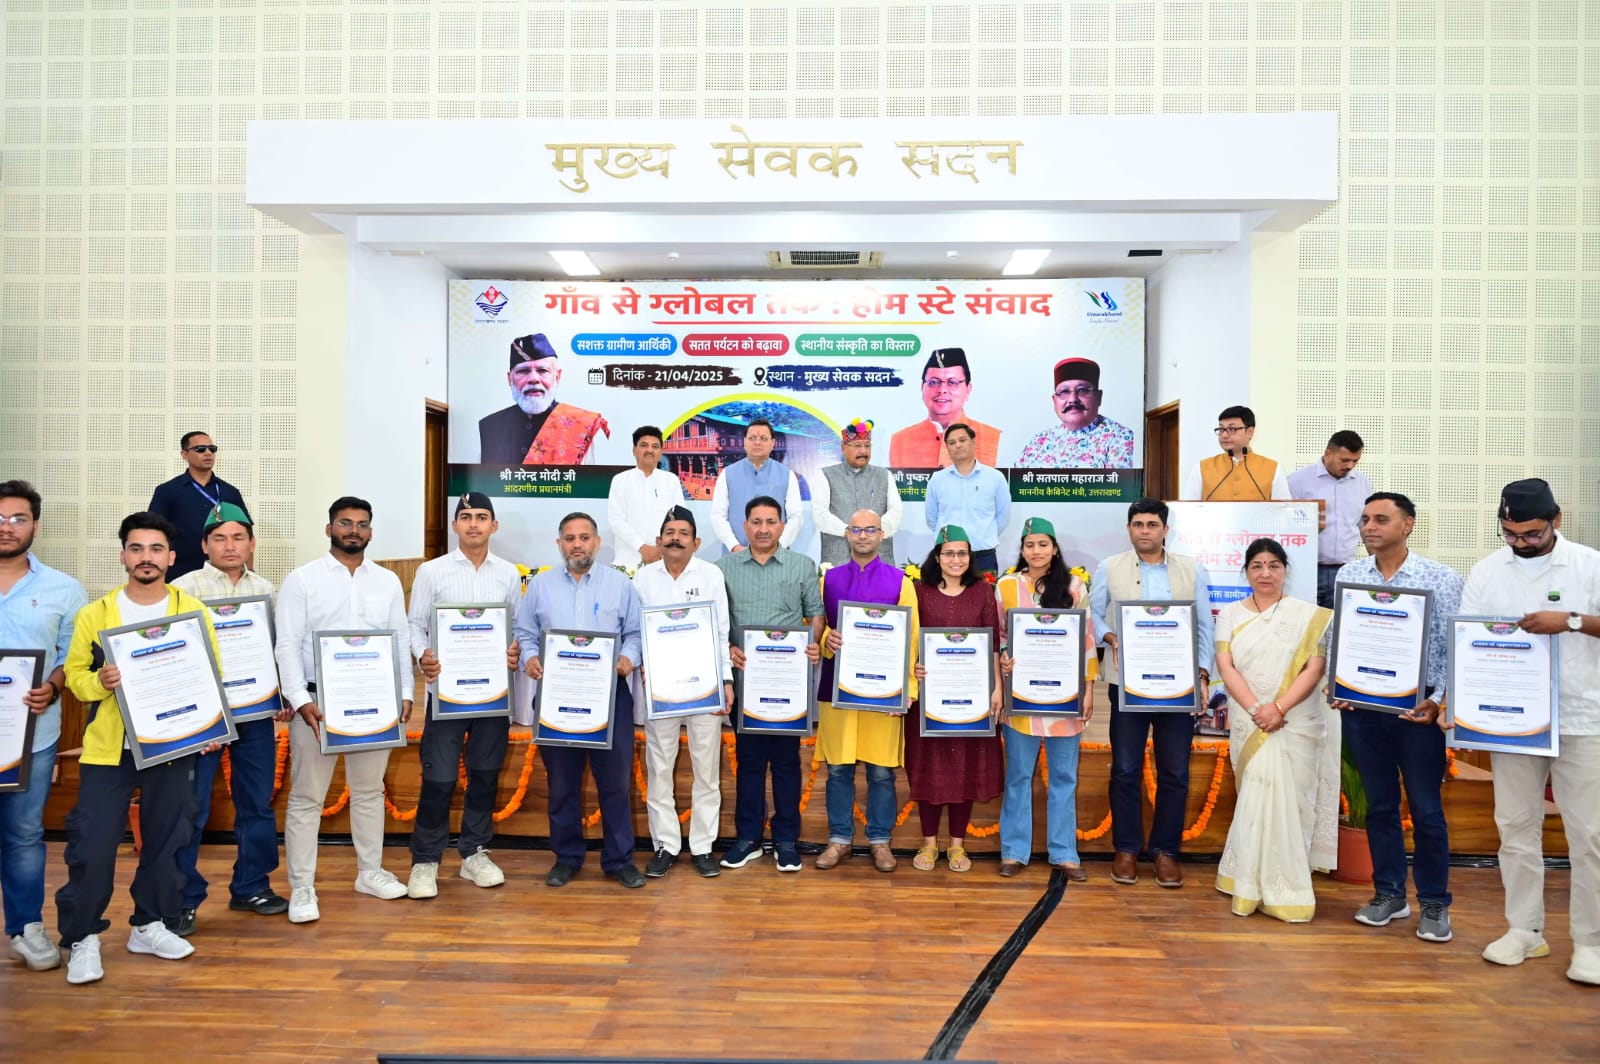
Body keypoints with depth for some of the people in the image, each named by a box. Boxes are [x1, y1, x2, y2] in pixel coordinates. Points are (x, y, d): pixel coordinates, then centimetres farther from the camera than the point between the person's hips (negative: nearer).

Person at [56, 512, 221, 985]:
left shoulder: (193, 610, 0)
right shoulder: (94, 612, -1)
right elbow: (74, 672, 4)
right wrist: (99, 681, -19)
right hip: (108, 748, -1)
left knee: (165, 840, 10)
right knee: (92, 844, -2)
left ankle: (150, 924, 27)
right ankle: (82, 937, 14)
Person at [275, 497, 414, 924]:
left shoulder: (388, 581, 8)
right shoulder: (302, 580, -1)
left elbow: (401, 641, 9)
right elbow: (287, 645, -6)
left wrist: (405, 693, -1)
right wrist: (301, 700, -16)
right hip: (317, 702, -3)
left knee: (369, 791, 14)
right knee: (306, 797, 3)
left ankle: (370, 872, 28)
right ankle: (302, 887, 14)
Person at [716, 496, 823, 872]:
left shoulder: (803, 567, 4)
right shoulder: (724, 568, 6)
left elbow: (816, 616, 4)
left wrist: (815, 645, -14)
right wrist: (727, 648, -11)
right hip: (744, 677, 1)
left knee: (786, 758, 6)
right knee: (748, 757, 8)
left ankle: (786, 839, 17)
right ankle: (747, 837, 19)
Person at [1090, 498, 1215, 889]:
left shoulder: (1192, 570, 7)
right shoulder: (1109, 568, 4)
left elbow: (1204, 627, 7)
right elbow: (1092, 615, 6)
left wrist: (1203, 673, -2)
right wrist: (1110, 638, -14)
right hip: (1127, 684, -1)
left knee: (1175, 773, 6)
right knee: (1125, 770, 5)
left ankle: (1166, 850, 19)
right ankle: (1126, 849, 18)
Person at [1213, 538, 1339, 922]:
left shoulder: (1308, 615, 2)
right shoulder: (1230, 614, 7)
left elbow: (1314, 669, -6)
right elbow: (1225, 666, -2)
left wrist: (1279, 708, -18)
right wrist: (1255, 709, -15)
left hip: (1295, 725, -1)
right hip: (1248, 724, 1)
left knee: (1286, 802, -3)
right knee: (1258, 800, 4)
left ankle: (1265, 885, 9)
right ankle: (1257, 884, 15)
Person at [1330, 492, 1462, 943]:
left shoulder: (1442, 579, -3)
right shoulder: (1348, 575, 5)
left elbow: (1453, 648, -5)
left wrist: (1438, 699, -16)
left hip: (1418, 708, -3)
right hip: (1362, 706, 3)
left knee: (1426, 810, 5)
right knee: (1379, 805, 13)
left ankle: (1434, 904, 21)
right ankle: (1389, 894, 26)